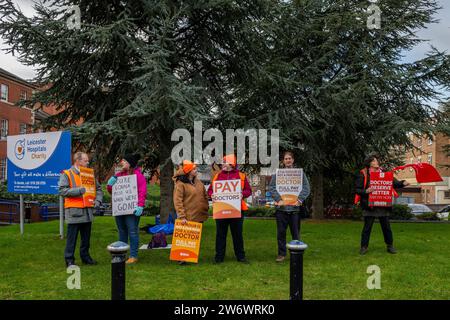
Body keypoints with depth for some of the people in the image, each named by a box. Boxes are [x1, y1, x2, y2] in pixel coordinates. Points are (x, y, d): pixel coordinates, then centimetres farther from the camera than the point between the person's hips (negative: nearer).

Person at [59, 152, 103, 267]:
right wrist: (79, 190, -20)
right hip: (74, 211, -6)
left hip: (88, 211, 6)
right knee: (72, 237, 0)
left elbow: (98, 188, 19)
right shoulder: (66, 174, -3)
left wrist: (98, 200, 3)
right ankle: (69, 260, 9)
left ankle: (85, 256, 25)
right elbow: (62, 190, -15)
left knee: (86, 237, 13)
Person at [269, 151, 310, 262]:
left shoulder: (300, 173, 7)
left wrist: (300, 200, -10)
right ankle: (281, 254, 19)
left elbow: (306, 188, 2)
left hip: (295, 207, 0)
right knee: (281, 232, 7)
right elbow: (271, 187, 0)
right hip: (281, 207, 0)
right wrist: (278, 199, -12)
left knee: (296, 232, 6)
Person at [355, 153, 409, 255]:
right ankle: (364, 247, 14)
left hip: (383, 205, 3)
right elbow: (357, 189, -2)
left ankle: (390, 246, 23)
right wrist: (365, 191, -20)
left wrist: (402, 183, -17)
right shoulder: (363, 174, -2)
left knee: (386, 227, 11)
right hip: (369, 205, -3)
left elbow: (394, 183, 2)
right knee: (367, 227, 5)